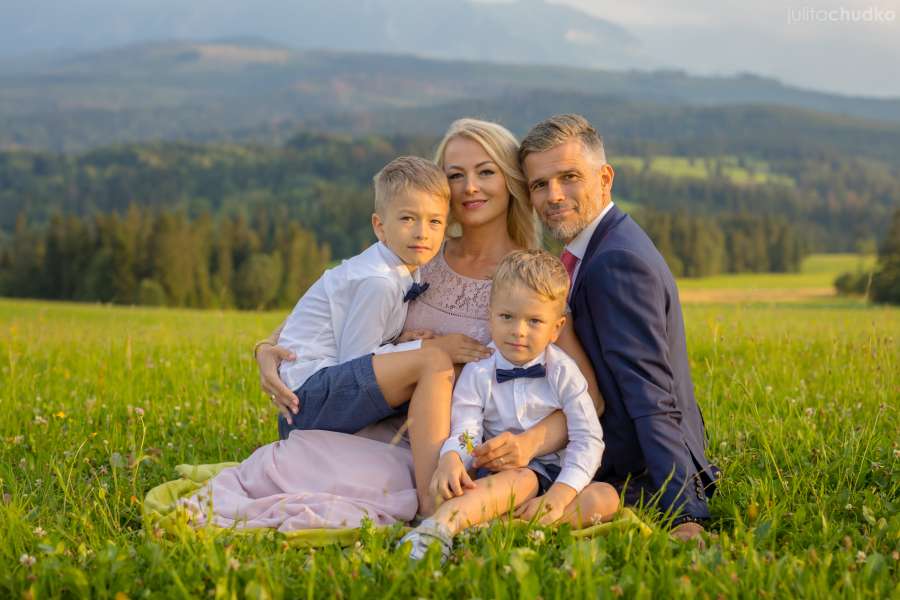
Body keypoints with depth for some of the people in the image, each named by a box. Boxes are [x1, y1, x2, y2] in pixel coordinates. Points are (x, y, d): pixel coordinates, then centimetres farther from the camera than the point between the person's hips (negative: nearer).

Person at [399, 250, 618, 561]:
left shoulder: (563, 372, -1)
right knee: (522, 479, -36)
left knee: (605, 497, -27)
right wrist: (451, 459, -36)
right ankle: (440, 526, -60)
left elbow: (587, 440, -7)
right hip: (501, 471, -2)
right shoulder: (477, 375, 0)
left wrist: (559, 496, -22)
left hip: (556, 474, 2)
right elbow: (465, 433, -10)